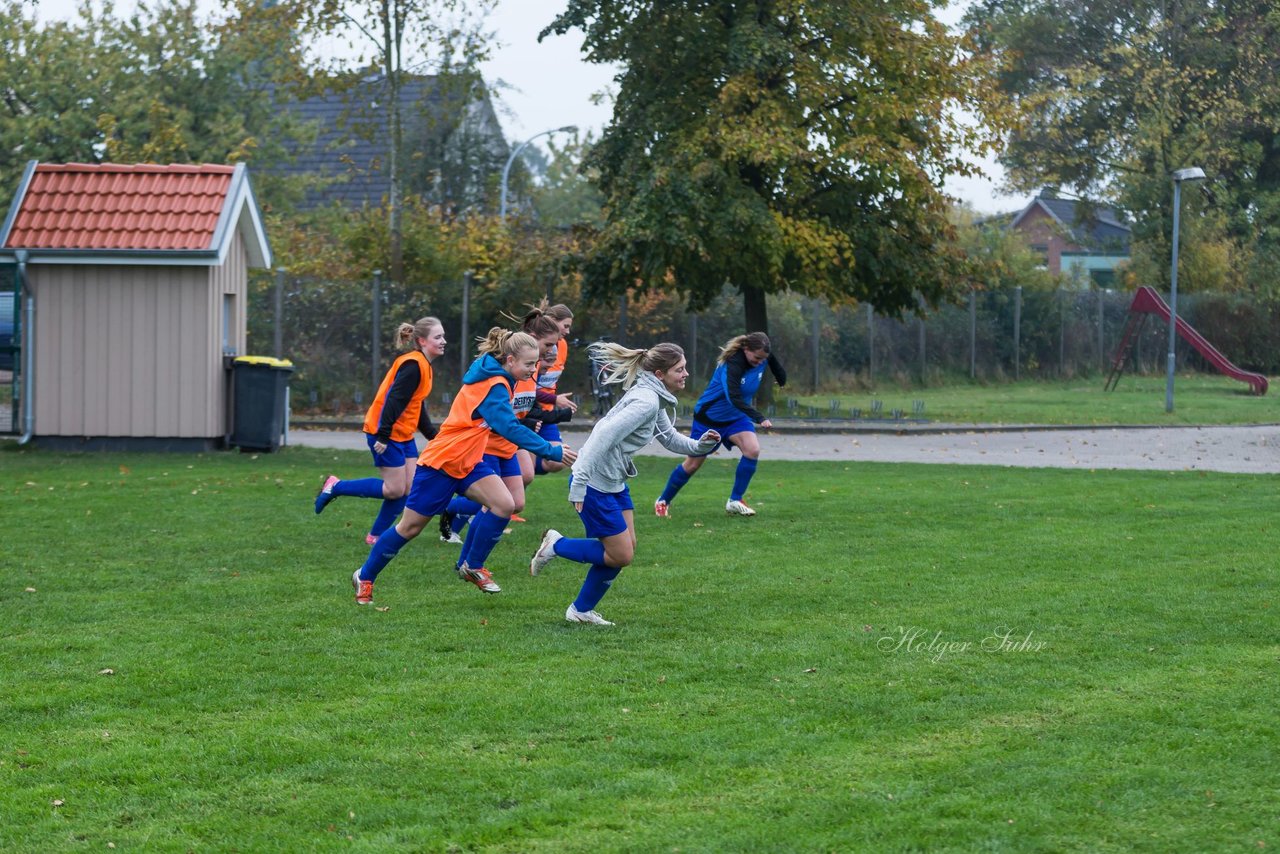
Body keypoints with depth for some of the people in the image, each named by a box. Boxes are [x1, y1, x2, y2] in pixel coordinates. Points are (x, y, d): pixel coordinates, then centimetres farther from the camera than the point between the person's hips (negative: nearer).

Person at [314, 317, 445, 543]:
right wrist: (382, 436, -28)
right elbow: (394, 400, -24)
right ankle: (336, 486, 4)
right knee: (395, 489, -7)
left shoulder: (422, 365, 13)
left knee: (410, 488, 4)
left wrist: (434, 437, 19)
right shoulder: (413, 365, -19)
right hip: (386, 433, -10)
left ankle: (377, 535, 12)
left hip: (403, 435, 10)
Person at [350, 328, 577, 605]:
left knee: (504, 505, -13)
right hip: (440, 463, -9)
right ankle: (365, 577, 21)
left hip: (467, 462, 9)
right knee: (410, 527, 2)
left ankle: (471, 566, 4)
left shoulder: (497, 380, 4)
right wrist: (553, 452, -36)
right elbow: (510, 429, -36)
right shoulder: (494, 387, -25)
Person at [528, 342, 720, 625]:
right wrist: (579, 483, -32)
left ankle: (582, 610, 25)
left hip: (614, 482, 10)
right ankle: (556, 545, 13)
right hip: (595, 485, -10)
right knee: (621, 555, -2)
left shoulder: (654, 399, 9)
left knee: (626, 547, 13)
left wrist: (699, 445, 1)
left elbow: (669, 438, 22)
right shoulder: (646, 402, -22)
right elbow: (605, 435, -30)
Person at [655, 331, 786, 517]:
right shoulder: (732, 364, -33)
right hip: (709, 416, -5)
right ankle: (663, 501, 26)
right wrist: (759, 418, -50)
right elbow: (734, 398, -44)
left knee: (752, 450, -20)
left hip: (736, 417, 5)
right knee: (693, 463, 4)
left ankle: (735, 501, -8)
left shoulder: (763, 358, -12)